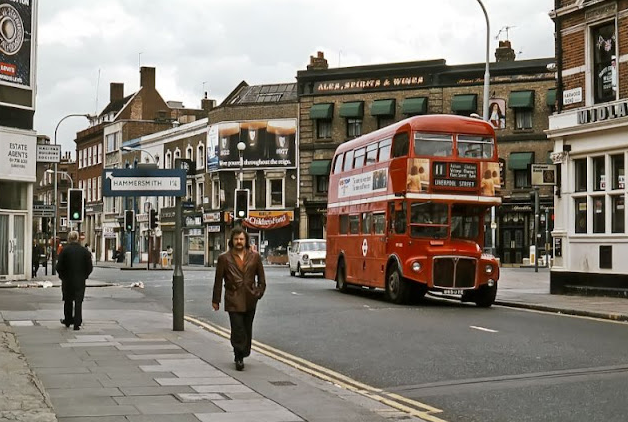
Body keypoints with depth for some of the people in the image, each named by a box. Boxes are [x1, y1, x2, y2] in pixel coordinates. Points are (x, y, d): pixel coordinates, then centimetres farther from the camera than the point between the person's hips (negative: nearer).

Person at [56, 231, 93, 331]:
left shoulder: (65, 250, -9)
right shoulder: (84, 251, -4)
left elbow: (59, 267, -8)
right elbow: (89, 267, -2)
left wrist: (62, 275, 9)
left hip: (67, 280, 0)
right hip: (80, 281, 0)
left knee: (68, 301, 16)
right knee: (78, 302, 3)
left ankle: (67, 321, 29)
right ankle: (77, 323, -1)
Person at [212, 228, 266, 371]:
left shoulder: (255, 257, 6)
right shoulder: (224, 258, 0)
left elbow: (261, 278, 15)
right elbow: (218, 280, 4)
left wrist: (259, 293, 5)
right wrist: (216, 300, 4)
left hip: (250, 300, 3)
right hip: (233, 300, -3)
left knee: (247, 330, 10)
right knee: (237, 330, -9)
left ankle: (242, 355, 25)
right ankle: (239, 357, -3)